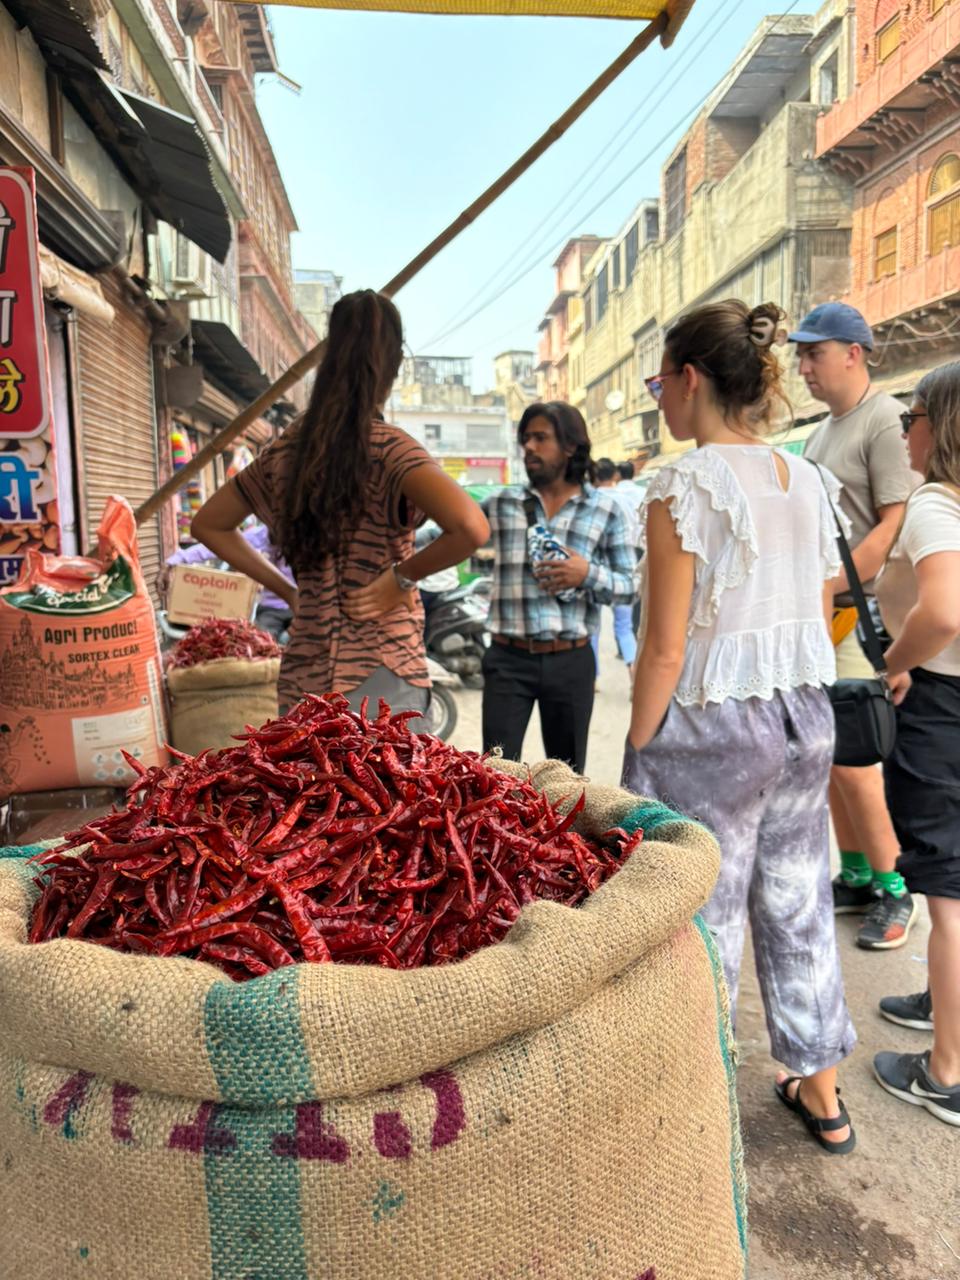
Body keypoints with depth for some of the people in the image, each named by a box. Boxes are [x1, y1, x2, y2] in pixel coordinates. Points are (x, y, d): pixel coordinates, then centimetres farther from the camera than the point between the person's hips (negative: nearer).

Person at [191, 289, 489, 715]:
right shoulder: (386, 448, -13)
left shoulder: (288, 449, 5)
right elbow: (471, 527, -30)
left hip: (304, 676, 6)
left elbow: (208, 523, 17)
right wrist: (404, 576, -12)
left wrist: (288, 591, 12)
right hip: (378, 677, -6)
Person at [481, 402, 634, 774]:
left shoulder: (605, 509, 3)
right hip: (509, 658, 0)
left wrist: (589, 574, -15)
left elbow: (628, 586, 3)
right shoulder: (501, 502, 5)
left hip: (571, 661, 0)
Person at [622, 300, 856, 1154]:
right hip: (807, 717, 7)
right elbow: (821, 619, 11)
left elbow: (665, 647, -16)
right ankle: (821, 1095, 37)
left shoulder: (683, 487, -15)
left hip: (711, 728, -7)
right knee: (798, 905, 19)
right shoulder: (808, 482, 6)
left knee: (702, 919, 8)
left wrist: (639, 754, -7)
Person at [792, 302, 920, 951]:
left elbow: (896, 524, -19)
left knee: (849, 760, -8)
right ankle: (856, 875, 26)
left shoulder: (886, 421, -11)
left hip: (857, 614, -9)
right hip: (817, 612, 9)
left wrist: (828, 590, -21)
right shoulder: (826, 427, 18)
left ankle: (894, 891, 9)